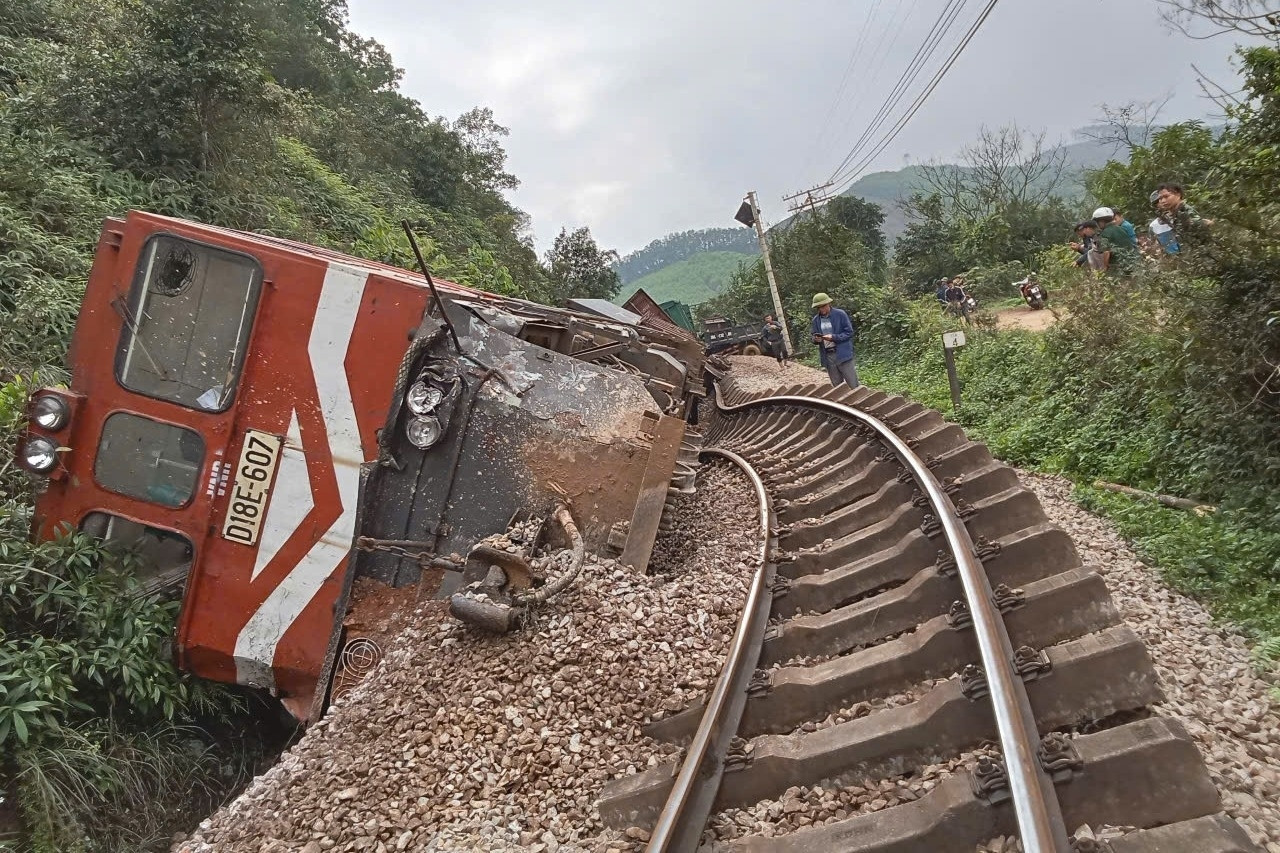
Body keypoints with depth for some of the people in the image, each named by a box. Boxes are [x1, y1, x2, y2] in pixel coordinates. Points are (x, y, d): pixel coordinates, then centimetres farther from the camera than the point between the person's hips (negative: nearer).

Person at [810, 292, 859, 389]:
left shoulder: (840, 314, -6)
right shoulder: (816, 320, 7)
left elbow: (849, 332, -6)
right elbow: (814, 335, 16)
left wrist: (833, 337, -19)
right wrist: (816, 339, -8)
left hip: (842, 354, -4)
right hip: (827, 357, 4)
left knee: (854, 385, -3)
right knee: (837, 387, 10)